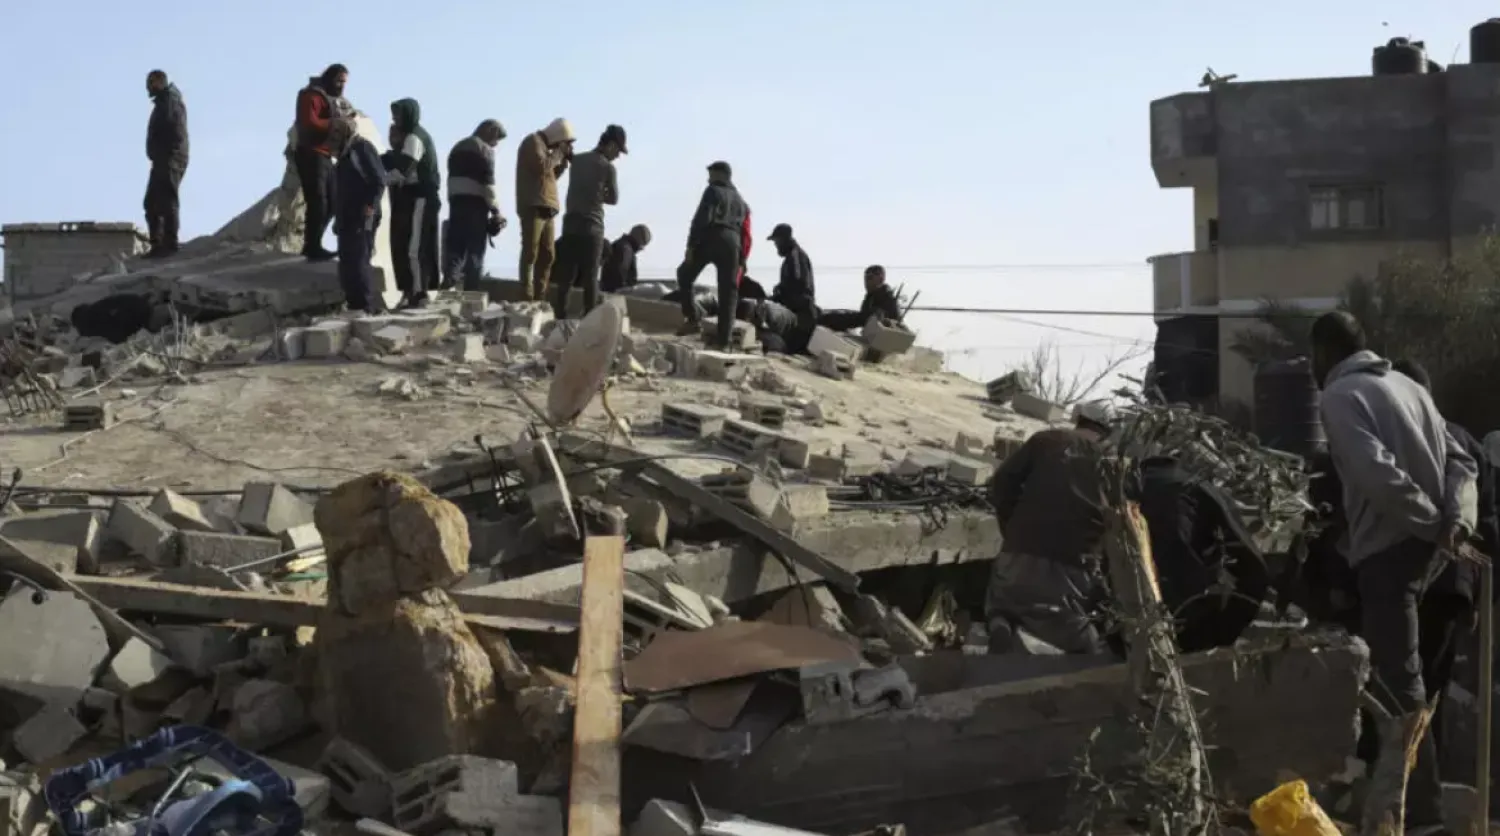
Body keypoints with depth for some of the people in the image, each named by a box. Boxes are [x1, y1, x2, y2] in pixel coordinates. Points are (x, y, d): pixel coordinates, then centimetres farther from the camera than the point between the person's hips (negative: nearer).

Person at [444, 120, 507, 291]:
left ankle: (447, 288, -7)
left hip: (456, 201, 7)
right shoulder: (484, 149, -5)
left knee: (455, 249, 6)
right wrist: (496, 210, -10)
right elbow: (488, 183, -13)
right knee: (475, 251, -3)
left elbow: (452, 177, 19)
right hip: (475, 203, -7)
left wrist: (452, 200, 18)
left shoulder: (458, 147, 20)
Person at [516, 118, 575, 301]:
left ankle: (539, 298, 8)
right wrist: (559, 153, -4)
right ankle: (526, 298, -16)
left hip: (546, 208, 9)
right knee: (531, 253, -13)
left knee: (547, 255, 6)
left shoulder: (544, 145, 24)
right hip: (533, 206, -9)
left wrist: (564, 159, 14)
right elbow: (541, 167, -16)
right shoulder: (533, 141, -3)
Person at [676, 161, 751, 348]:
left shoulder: (713, 191, 7)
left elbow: (702, 219, -8)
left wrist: (691, 245, -11)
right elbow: (745, 235, 20)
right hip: (732, 243, 5)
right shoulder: (741, 201, 27)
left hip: (709, 239, -5)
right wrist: (742, 262, 17)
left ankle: (693, 318, 0)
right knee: (728, 292, 4)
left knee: (685, 275, 14)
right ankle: (723, 339, -3)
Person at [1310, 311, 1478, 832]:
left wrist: (1432, 524, -14)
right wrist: (1458, 519, -3)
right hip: (1425, 544, 9)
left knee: (1398, 681, -6)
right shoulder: (1406, 385, 18)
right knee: (1393, 669, 21)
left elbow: (1376, 473, -22)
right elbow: (1459, 460, 11)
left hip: (1388, 548, -9)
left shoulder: (1339, 396, -7)